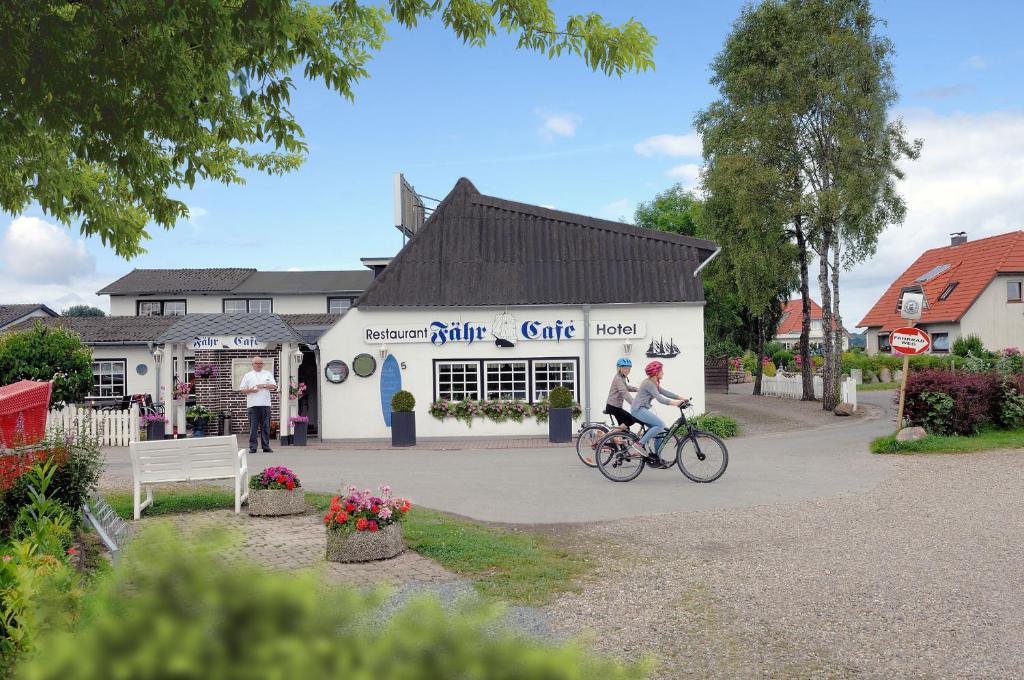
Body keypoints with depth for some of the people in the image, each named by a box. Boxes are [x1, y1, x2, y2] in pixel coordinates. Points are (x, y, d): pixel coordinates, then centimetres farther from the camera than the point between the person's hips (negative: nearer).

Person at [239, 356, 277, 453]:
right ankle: (252, 447, 1)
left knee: (265, 427, 2)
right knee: (253, 427, -2)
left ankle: (266, 447, 7)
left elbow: (274, 387, 8)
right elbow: (241, 390, 9)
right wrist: (251, 390, -9)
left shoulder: (268, 374, 15)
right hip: (252, 405, -1)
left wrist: (264, 385, -6)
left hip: (265, 404, 1)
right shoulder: (248, 375, 13)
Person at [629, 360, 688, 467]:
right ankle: (639, 445, -19)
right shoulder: (649, 383, -16)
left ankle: (656, 458, 9)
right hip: (638, 409, -10)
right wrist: (673, 402, -34)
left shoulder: (655, 383, 16)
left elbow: (665, 392, 14)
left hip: (643, 409, 10)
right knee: (660, 424, -21)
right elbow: (659, 398, -25)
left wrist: (680, 398, 3)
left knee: (660, 430, 6)